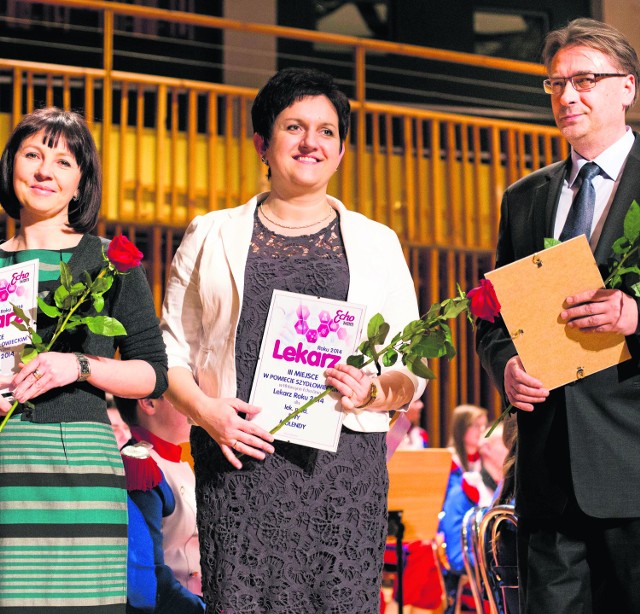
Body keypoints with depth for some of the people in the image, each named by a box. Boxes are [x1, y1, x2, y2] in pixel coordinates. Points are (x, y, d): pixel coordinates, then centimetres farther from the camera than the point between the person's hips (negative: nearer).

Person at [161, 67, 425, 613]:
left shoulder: (377, 243, 15)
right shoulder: (213, 236, 14)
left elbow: (412, 371, 13)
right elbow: (173, 351, 12)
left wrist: (376, 393, -8)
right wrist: (206, 410, -7)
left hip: (344, 462, 1)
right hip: (241, 458, 0)